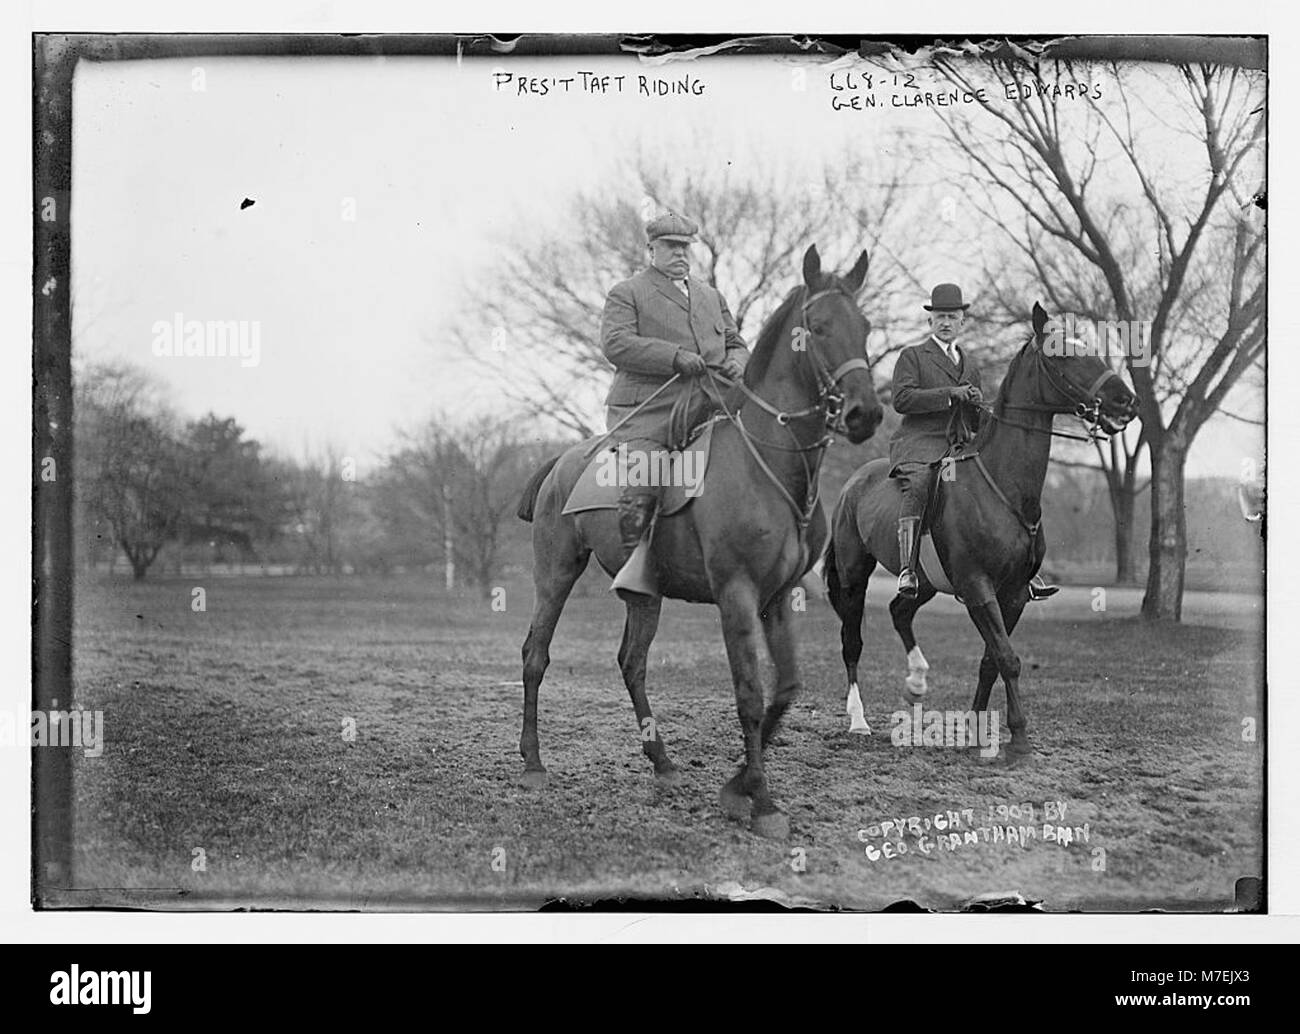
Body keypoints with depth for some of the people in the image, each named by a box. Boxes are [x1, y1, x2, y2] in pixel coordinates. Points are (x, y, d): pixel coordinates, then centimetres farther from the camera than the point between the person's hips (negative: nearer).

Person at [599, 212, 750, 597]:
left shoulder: (712, 298, 27)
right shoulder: (626, 294, 9)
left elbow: (736, 345, 27)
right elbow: (615, 343, -7)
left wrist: (734, 363, 0)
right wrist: (675, 357, -18)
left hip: (705, 415, 5)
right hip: (645, 413, -5)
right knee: (641, 487, -27)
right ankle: (637, 561, -13)